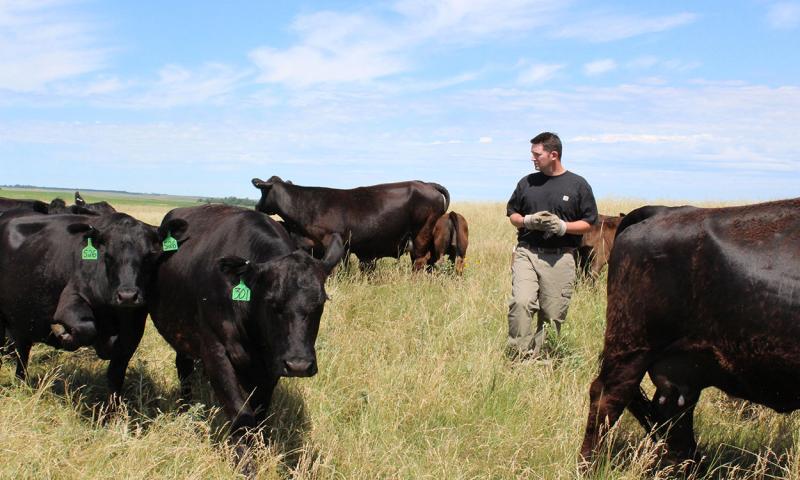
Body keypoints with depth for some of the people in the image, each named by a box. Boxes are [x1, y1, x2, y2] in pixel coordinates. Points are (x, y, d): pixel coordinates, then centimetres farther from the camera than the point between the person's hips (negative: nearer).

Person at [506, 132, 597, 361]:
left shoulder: (578, 185, 4)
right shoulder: (527, 183, 12)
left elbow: (588, 223, 5)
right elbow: (512, 214, 19)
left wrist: (563, 226, -12)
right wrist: (528, 221, -3)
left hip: (560, 258, -1)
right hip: (526, 253, 1)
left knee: (553, 315, 0)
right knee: (521, 303, -18)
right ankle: (518, 356, -12)